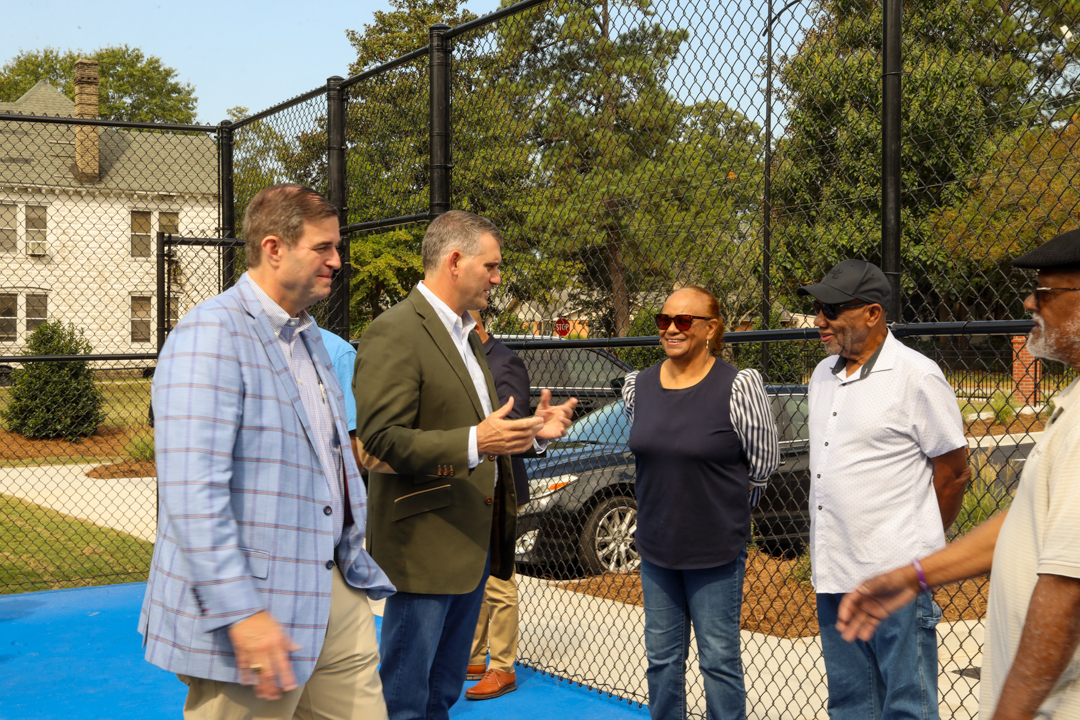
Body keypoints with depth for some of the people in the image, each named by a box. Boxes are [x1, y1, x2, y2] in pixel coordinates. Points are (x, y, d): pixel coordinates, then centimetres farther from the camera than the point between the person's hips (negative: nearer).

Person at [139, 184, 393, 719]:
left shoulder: (308, 338, 17)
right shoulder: (212, 334, -14)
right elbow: (193, 491, -23)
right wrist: (242, 613, -26)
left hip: (333, 590, 9)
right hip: (254, 604, -8)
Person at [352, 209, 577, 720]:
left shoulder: (465, 335, 17)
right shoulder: (394, 332, -14)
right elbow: (382, 439, -21)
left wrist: (532, 430, 9)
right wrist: (474, 442, -32)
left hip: (473, 539, 9)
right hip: (424, 541, -9)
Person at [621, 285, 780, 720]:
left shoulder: (738, 387, -14)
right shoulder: (638, 386, 2)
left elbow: (764, 461, -2)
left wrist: (722, 497, 8)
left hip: (716, 550, -5)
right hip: (656, 547, 5)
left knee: (719, 659, 4)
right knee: (662, 658, 15)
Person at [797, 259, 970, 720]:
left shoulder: (917, 377, -10)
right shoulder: (823, 375, 12)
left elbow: (954, 473, -5)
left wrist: (920, 543, 6)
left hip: (896, 573, -7)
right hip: (832, 571, 7)